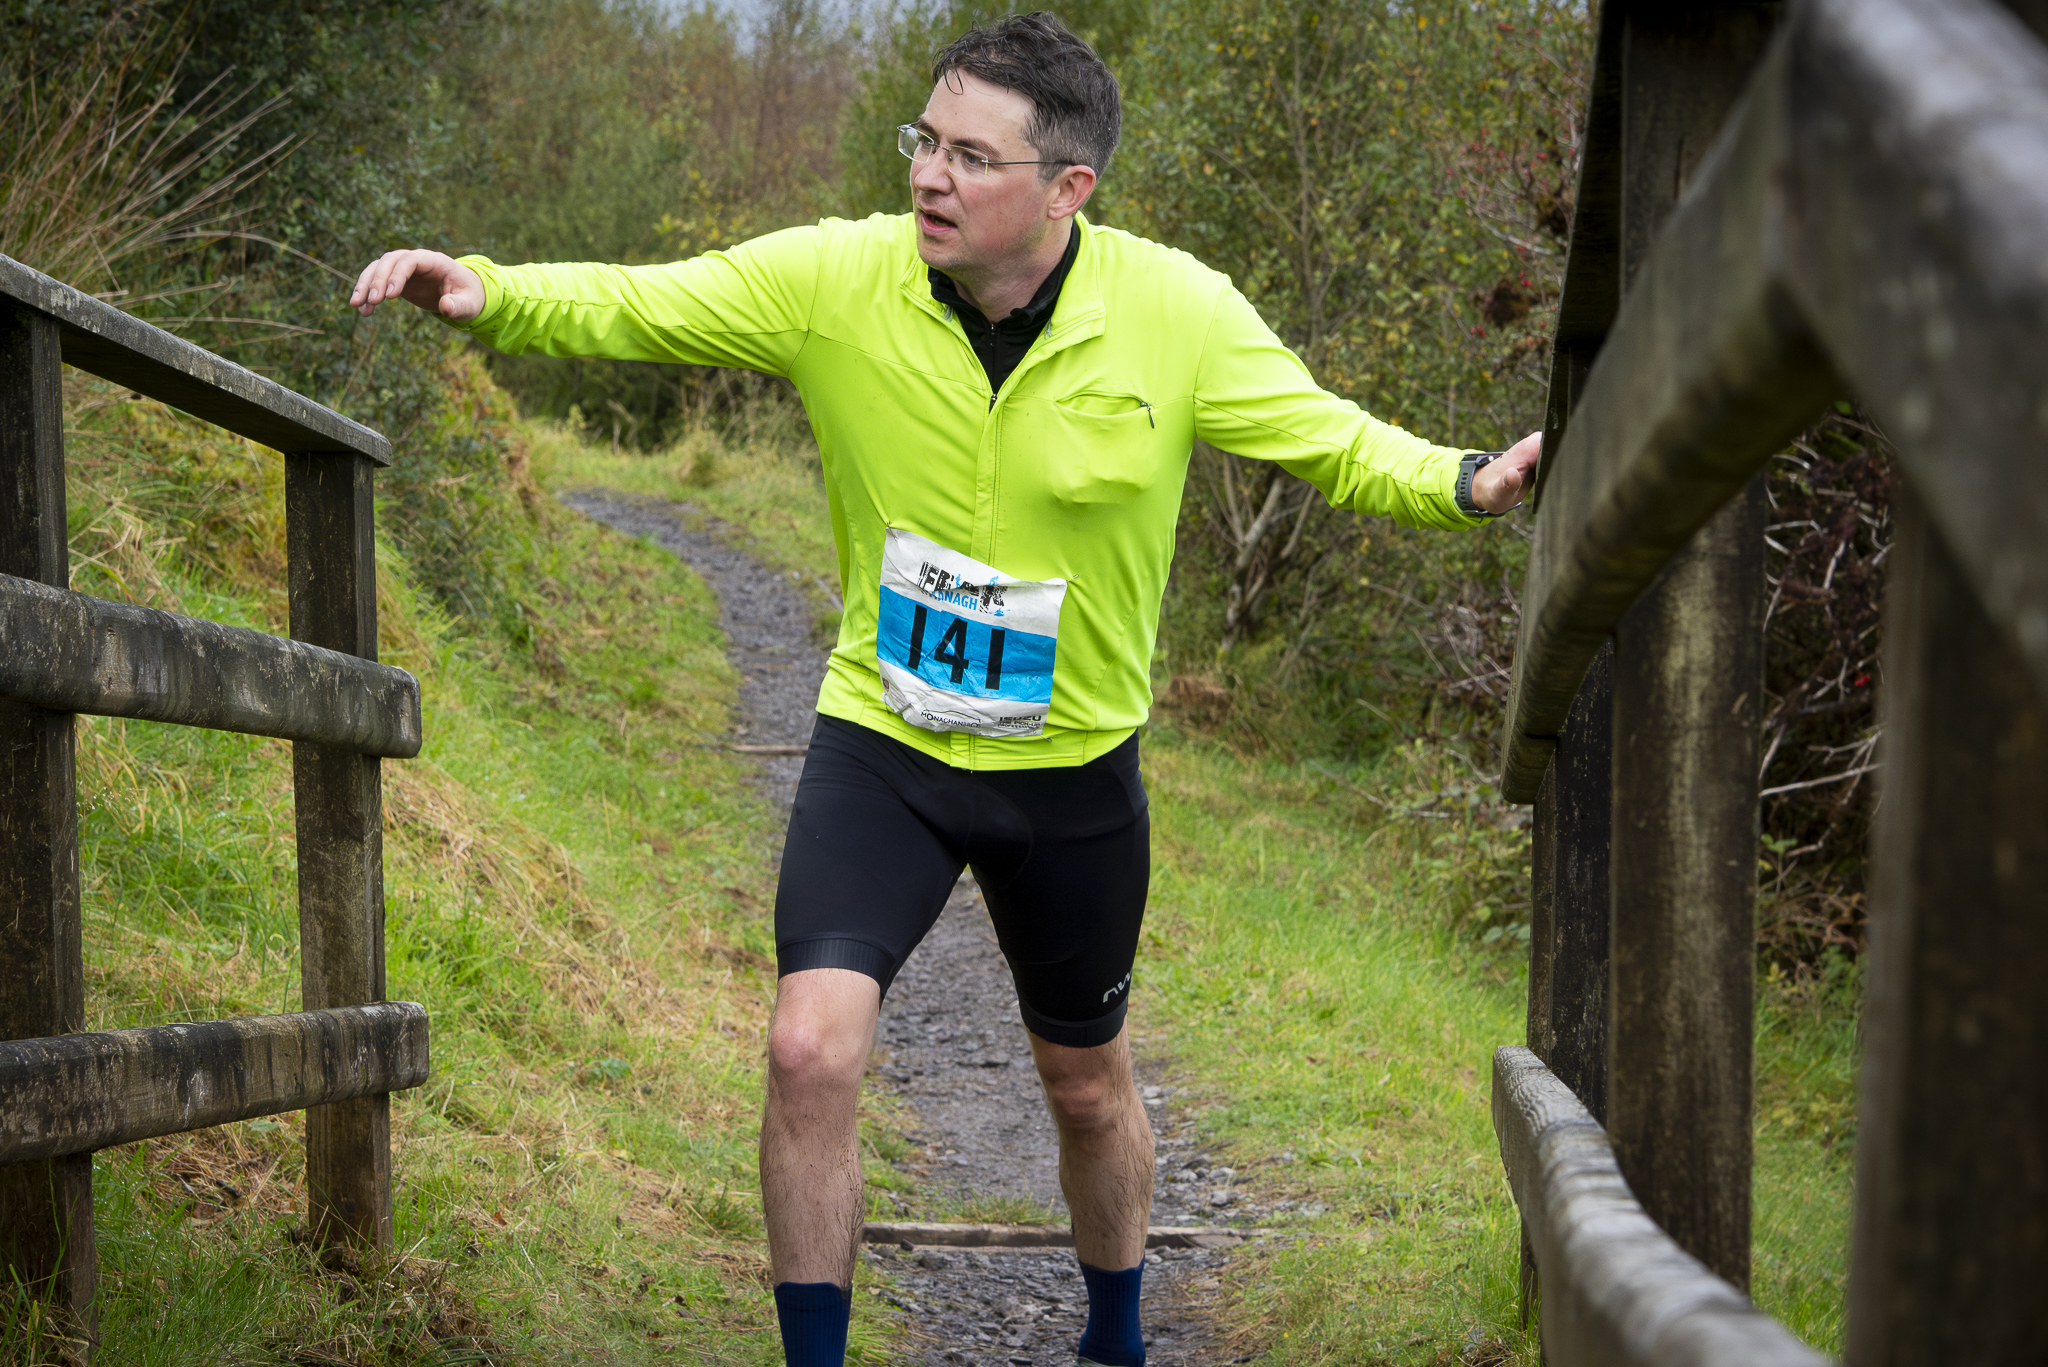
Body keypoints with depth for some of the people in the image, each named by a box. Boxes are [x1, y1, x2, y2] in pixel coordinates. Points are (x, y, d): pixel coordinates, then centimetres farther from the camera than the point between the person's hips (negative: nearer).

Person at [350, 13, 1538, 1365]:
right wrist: (486, 291, -29)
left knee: (1087, 1083, 19)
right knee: (812, 1052, -20)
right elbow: (630, 306, -11)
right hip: (883, 744, -1)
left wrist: (1467, 485, -27)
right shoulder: (839, 279, -16)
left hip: (1074, 769, 1)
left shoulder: (1178, 315, -16)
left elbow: (1337, 443, -8)